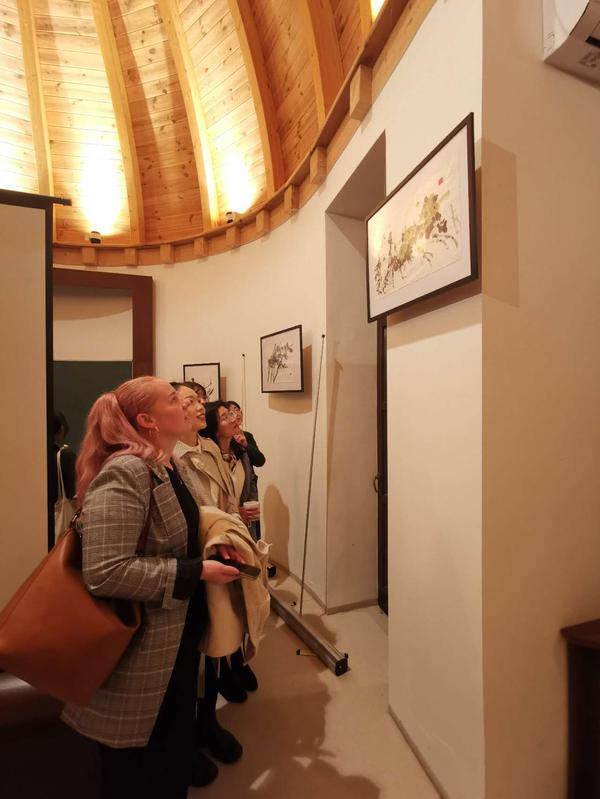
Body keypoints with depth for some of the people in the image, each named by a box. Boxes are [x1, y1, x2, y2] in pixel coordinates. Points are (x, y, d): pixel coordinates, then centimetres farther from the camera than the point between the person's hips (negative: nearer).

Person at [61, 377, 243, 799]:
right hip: (141, 645, -8)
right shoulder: (124, 472, -27)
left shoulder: (168, 466, 3)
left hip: (177, 632, 9)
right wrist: (197, 571, -26)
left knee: (175, 729, 31)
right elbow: (104, 572, -33)